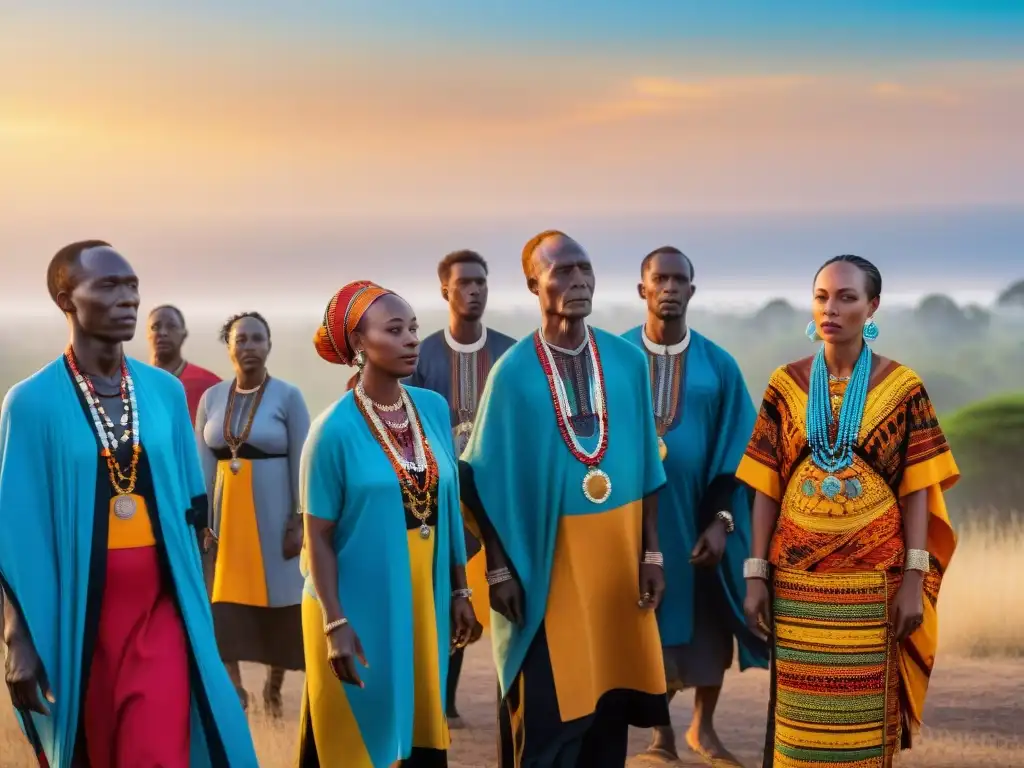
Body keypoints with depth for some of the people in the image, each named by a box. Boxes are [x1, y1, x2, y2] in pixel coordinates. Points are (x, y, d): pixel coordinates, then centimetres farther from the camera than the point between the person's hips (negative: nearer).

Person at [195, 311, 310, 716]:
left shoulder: (288, 396, -5)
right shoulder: (212, 398, 5)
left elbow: (302, 464, -6)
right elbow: (204, 463, 5)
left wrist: (299, 521, -10)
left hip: (273, 513, -2)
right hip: (226, 512, 3)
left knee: (278, 600, 4)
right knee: (225, 599, -3)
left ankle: (274, 685, 20)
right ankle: (232, 685, 2)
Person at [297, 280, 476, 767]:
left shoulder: (433, 409, 3)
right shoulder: (336, 429, -13)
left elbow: (448, 505, 10)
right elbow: (318, 536, -10)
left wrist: (459, 590, 10)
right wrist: (334, 623, -15)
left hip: (422, 601, 5)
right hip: (359, 605, -5)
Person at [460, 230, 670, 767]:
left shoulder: (628, 360, 2)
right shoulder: (513, 372, -8)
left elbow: (646, 466, 8)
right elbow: (485, 479, -4)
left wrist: (651, 552, 4)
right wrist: (498, 568, -6)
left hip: (617, 552, 3)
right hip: (545, 560, -3)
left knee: (610, 698, 9)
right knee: (548, 711, -1)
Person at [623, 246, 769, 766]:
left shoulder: (718, 365, 1)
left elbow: (734, 450, 0)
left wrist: (721, 520, -9)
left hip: (699, 515, 1)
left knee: (708, 623, 8)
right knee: (647, 623, 4)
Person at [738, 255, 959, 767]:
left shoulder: (901, 387, -1)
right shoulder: (786, 385, 4)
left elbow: (916, 489, -2)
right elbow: (765, 488, 4)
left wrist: (914, 581, -8)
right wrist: (756, 574, -2)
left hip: (874, 579, -1)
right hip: (798, 579, 1)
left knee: (865, 716, 3)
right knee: (798, 716, 5)